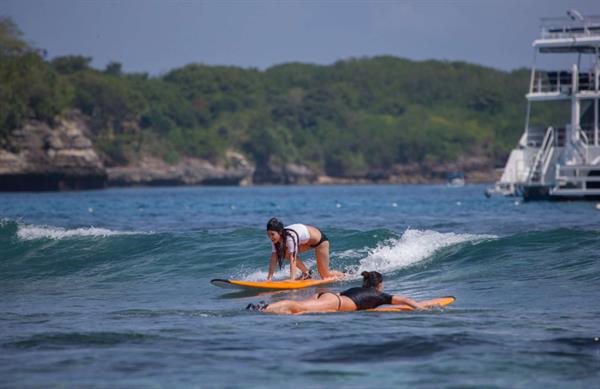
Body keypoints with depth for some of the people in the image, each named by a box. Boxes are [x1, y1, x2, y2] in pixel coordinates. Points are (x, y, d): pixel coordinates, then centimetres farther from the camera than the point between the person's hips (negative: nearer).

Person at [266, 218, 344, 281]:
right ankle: (306, 272, 1)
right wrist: (269, 278, -23)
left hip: (320, 240, -7)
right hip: (307, 241, 7)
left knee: (325, 275, -1)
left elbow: (292, 260, -42)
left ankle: (345, 275, 28)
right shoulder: (276, 238, -19)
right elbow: (273, 259, -17)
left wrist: (292, 280, -46)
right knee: (286, 252, -16)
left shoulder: (290, 237, -40)